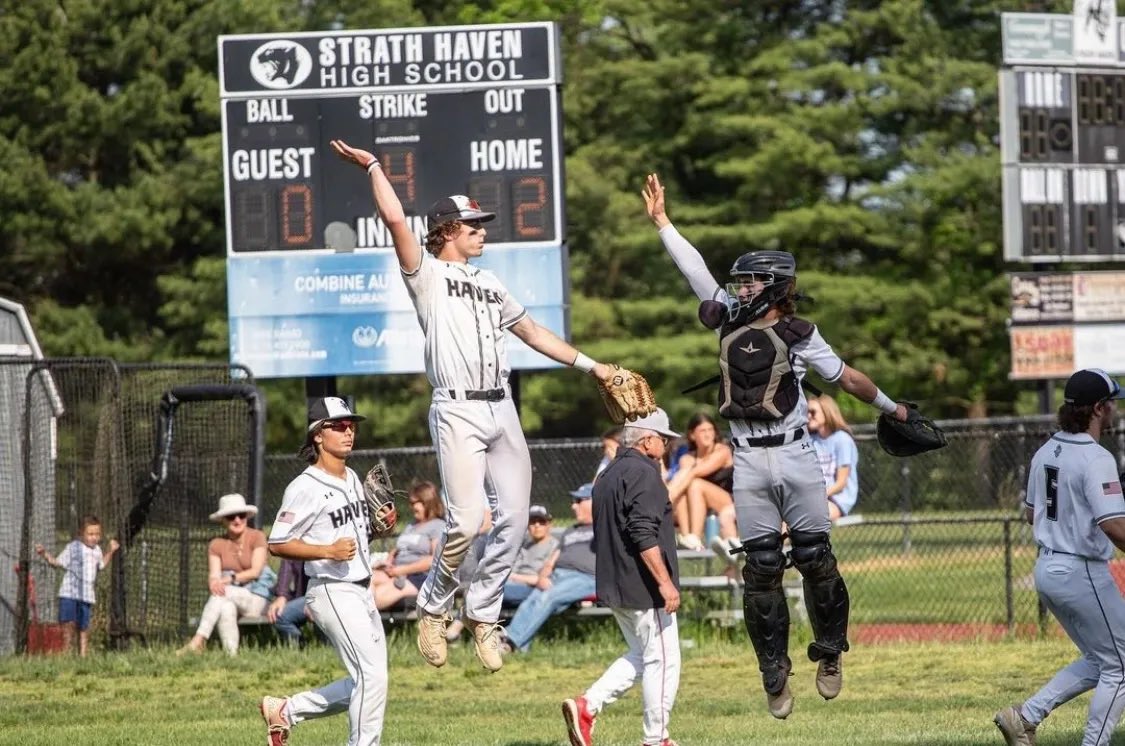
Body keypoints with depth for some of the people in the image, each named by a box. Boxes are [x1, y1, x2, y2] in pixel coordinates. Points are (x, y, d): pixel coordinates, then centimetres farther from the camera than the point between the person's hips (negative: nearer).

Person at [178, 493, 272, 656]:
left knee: (223, 593, -34)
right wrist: (214, 584, -28)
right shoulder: (216, 545, 11)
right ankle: (231, 655, -48)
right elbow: (213, 577, -1)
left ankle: (198, 641, -44)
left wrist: (229, 580, -23)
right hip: (229, 596, 2)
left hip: (256, 599, -2)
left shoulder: (257, 537, 2)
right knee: (226, 608, -36)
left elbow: (256, 571, -9)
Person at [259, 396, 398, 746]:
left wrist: (382, 523, 6)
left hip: (362, 592, 9)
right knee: (372, 675, -14)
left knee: (367, 682, 11)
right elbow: (277, 544, -14)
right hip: (333, 592, -9)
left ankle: (285, 710, 22)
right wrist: (328, 551, -25)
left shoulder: (352, 479, 13)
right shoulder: (306, 488, -13)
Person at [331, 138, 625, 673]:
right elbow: (395, 219, -11)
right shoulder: (426, 273, 3)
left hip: (501, 410, 7)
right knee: (465, 522, -17)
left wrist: (590, 366, 29)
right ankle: (434, 606, 4)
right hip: (458, 412, -7)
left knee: (513, 520, 3)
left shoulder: (489, 284, 23)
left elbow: (532, 332, 30)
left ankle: (482, 614, 17)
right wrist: (372, 167, -9)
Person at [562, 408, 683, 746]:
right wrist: (665, 581, -23)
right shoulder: (643, 474, -14)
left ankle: (587, 706, 6)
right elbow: (644, 535, -23)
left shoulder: (607, 476, 16)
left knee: (641, 656, 19)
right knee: (662, 660, -1)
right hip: (642, 588, -10)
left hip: (614, 587, 10)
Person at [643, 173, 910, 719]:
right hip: (749, 464, 3)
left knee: (815, 559, -1)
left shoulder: (798, 335, -1)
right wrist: (661, 221, 10)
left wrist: (891, 408, 14)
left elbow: (845, 376, 8)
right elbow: (696, 270, 10)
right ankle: (774, 674, 4)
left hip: (795, 456, -3)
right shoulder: (730, 319, 9)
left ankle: (830, 654, 16)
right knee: (761, 568, 1)